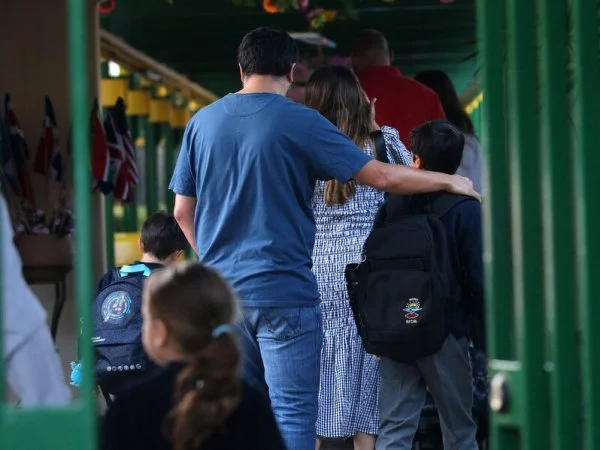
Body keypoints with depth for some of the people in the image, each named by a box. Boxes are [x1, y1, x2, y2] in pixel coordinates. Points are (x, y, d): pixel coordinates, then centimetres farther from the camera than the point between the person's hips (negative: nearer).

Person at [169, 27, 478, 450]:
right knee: (292, 416, -2)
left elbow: (183, 212, 11)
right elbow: (381, 177, -6)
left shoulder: (202, 122, 7)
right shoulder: (300, 122, -7)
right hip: (283, 294, -5)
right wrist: (451, 182, 8)